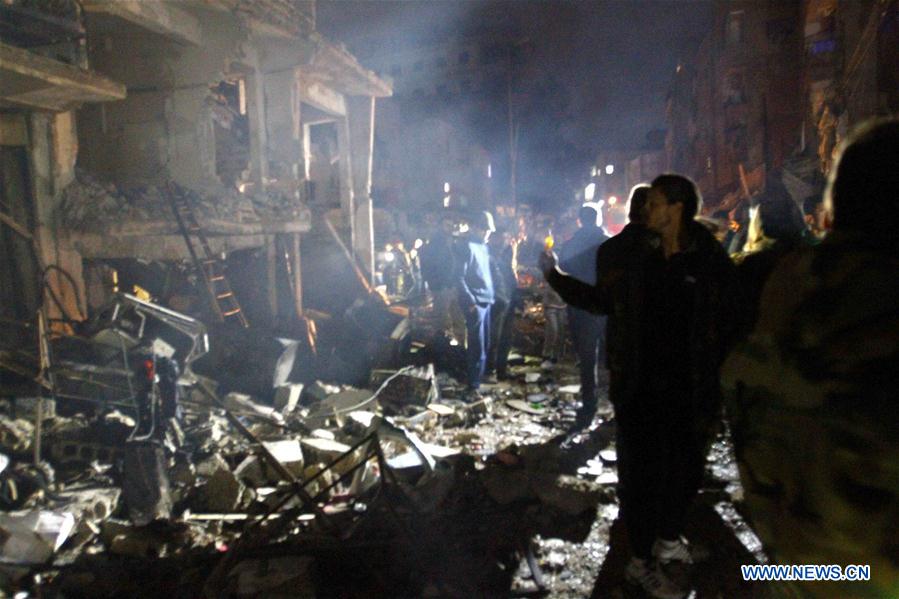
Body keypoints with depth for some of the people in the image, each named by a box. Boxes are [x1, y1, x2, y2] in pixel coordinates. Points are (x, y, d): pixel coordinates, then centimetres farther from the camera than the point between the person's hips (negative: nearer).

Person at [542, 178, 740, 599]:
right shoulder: (629, 253, -2)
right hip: (638, 385, -1)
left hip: (688, 387, 1)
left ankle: (668, 538, 45)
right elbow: (602, 301, 10)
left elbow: (727, 323, -3)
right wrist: (554, 275, 7)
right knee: (641, 471, 6)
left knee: (687, 466, 17)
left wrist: (717, 381, -10)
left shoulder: (710, 260, -6)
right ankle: (641, 562, 25)